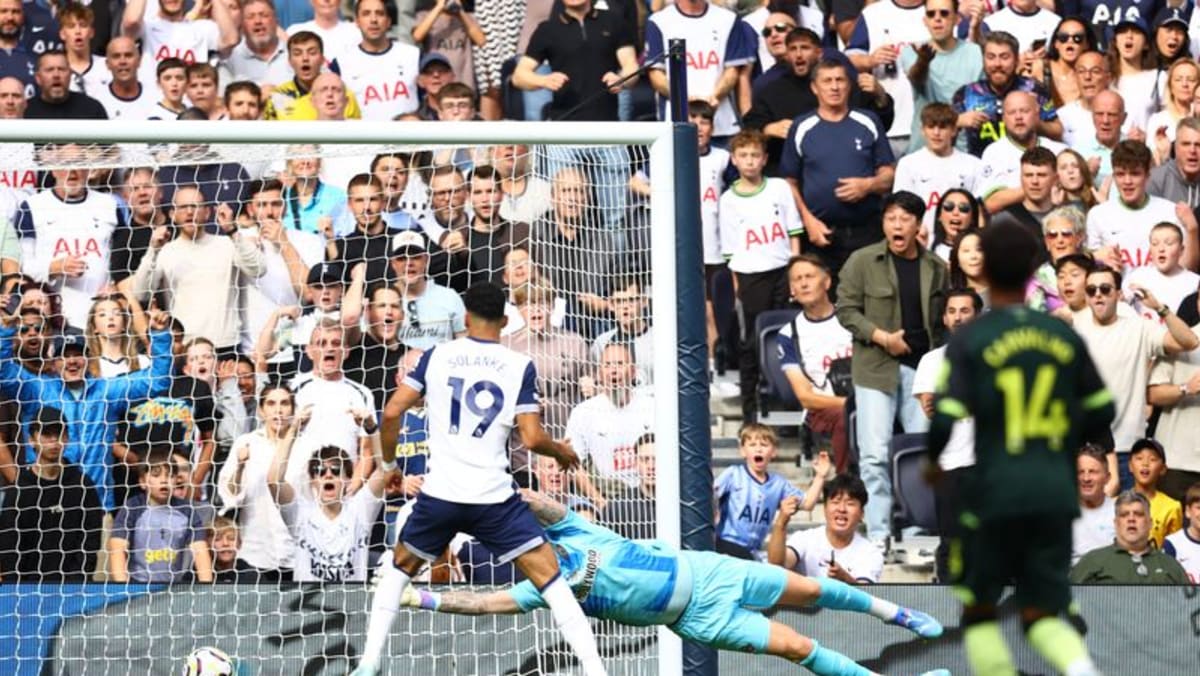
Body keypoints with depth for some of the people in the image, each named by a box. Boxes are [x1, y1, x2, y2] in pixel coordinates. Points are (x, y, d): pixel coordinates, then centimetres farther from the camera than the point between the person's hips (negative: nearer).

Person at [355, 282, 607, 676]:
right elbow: (531, 438, -7)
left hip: (440, 493, 2)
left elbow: (392, 412, -1)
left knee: (398, 571, 24)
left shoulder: (437, 356, 4)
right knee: (550, 579, 1)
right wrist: (560, 451, 14)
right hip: (494, 497, -2)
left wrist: (388, 463, 15)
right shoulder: (520, 367, 0)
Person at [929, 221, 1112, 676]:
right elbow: (1101, 412, 13)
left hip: (993, 497, -3)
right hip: (1056, 493, 3)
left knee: (979, 611, 15)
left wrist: (933, 461, 6)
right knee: (1042, 617, 6)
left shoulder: (968, 341, -6)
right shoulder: (1065, 338, 7)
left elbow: (945, 420, -14)